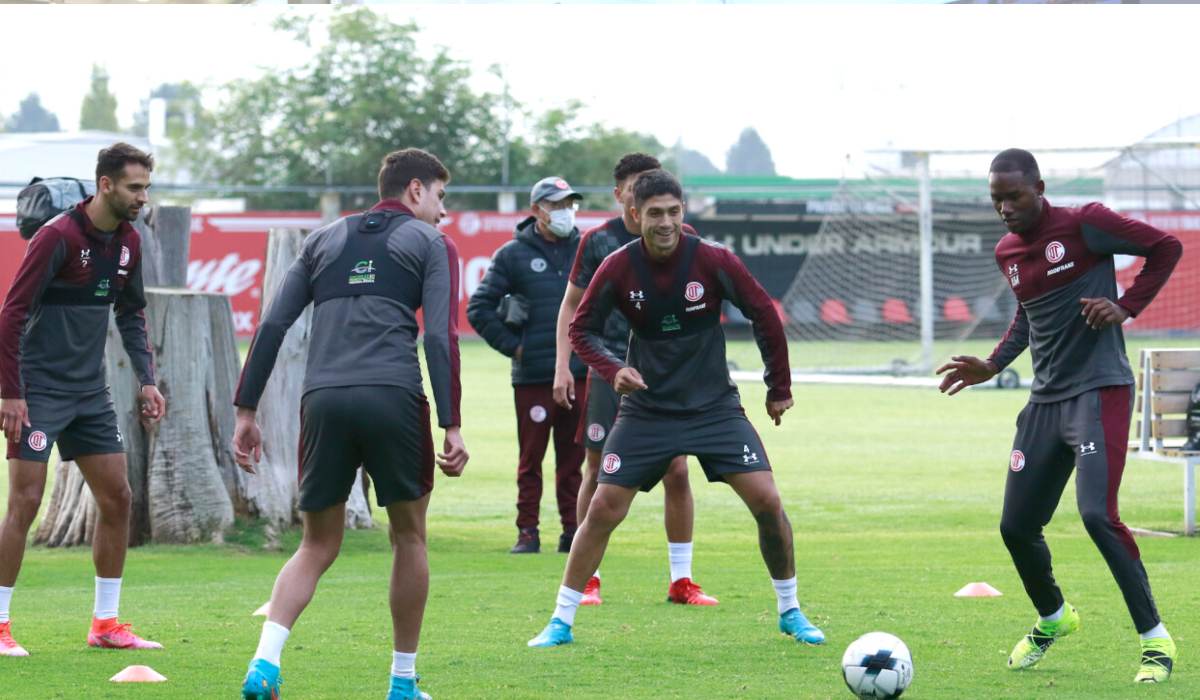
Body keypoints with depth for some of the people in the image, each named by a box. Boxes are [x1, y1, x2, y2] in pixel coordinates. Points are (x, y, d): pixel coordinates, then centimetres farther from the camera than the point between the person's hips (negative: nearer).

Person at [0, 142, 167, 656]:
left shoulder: (127, 242, 5)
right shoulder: (58, 237, -17)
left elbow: (131, 314, 19)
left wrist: (146, 379, 9)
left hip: (90, 392, 8)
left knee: (117, 498, 6)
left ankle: (105, 623, 14)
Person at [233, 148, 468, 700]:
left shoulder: (325, 240, 22)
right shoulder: (431, 244, 11)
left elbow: (271, 327, 13)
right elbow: (441, 338, -2)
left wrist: (246, 411, 14)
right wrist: (451, 427, -6)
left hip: (323, 400, 3)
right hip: (393, 399, -3)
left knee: (318, 546, 12)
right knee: (409, 536, 15)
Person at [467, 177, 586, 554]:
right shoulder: (513, 254, 1)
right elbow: (479, 309, 2)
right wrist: (512, 346, -4)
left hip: (578, 372, 3)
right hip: (532, 377, -3)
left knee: (573, 459, 7)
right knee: (530, 459, 1)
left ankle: (572, 531, 12)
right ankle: (527, 532, 5)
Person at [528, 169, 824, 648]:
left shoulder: (714, 262, -12)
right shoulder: (618, 268, -10)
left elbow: (764, 316, 0)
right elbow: (581, 329, 0)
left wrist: (779, 387, 5)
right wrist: (612, 370, -19)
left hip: (714, 406, 0)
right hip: (646, 408, 0)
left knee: (767, 502, -11)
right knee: (603, 511, -6)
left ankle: (790, 612, 9)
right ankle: (561, 622, 6)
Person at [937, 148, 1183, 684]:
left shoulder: (1083, 225, -11)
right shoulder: (1006, 252, 11)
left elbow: (1166, 248, -4)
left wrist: (1125, 307, -14)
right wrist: (992, 366, 14)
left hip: (1099, 391, -7)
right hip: (1046, 400, 7)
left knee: (1097, 513, -23)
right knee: (1017, 526, 8)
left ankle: (1155, 639, -12)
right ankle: (1052, 619, 37)